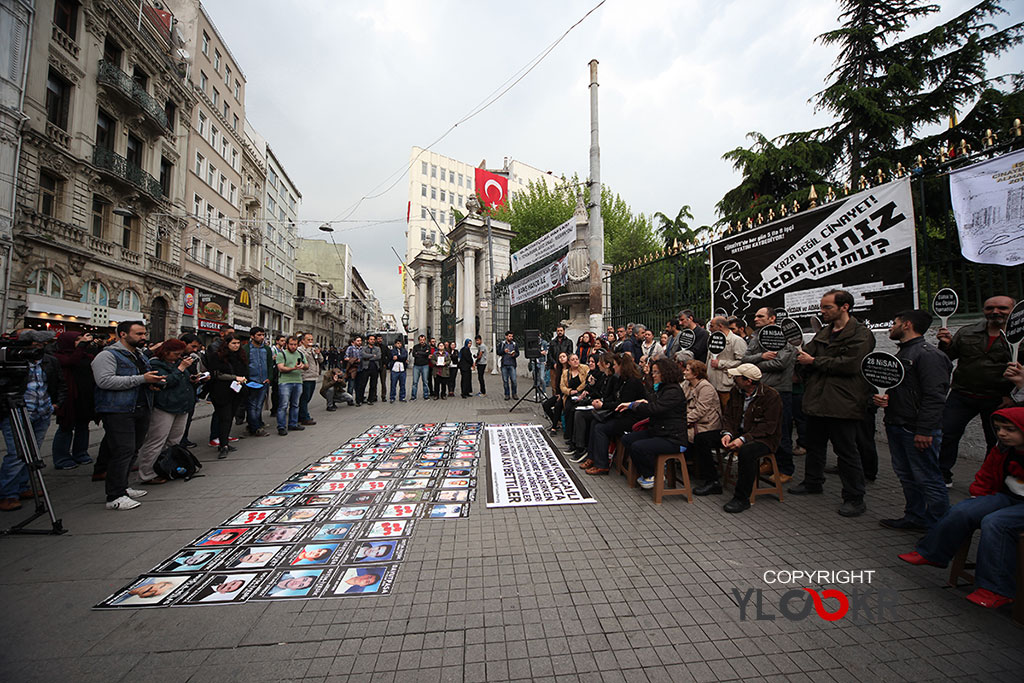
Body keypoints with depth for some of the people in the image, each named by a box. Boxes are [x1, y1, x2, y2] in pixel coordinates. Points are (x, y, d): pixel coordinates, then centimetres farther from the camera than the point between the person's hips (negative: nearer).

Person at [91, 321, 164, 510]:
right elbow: (105, 380, -21)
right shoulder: (107, 355, -7)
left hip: (141, 409, 9)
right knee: (123, 451, -11)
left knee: (132, 450, 14)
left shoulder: (141, 356, 20)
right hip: (118, 411, -9)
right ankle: (115, 497, -3)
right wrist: (141, 379, -22)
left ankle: (122, 487, 26)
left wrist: (153, 381, 11)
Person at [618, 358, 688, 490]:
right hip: (656, 431, 10)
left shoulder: (674, 391, -16)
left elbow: (655, 408, -27)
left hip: (673, 438, -10)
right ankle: (645, 474, 9)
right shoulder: (656, 389, 15)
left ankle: (650, 476, 2)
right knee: (627, 440, -1)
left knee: (638, 447, -25)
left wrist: (633, 405, -13)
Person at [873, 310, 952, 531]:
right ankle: (915, 518, 26)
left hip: (917, 430, -9)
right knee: (906, 476, 16)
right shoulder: (901, 354, 18)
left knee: (928, 479, -1)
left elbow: (934, 396, -19)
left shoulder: (928, 354, -12)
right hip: (896, 426, 10)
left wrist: (924, 430, -23)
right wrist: (883, 398, 7)